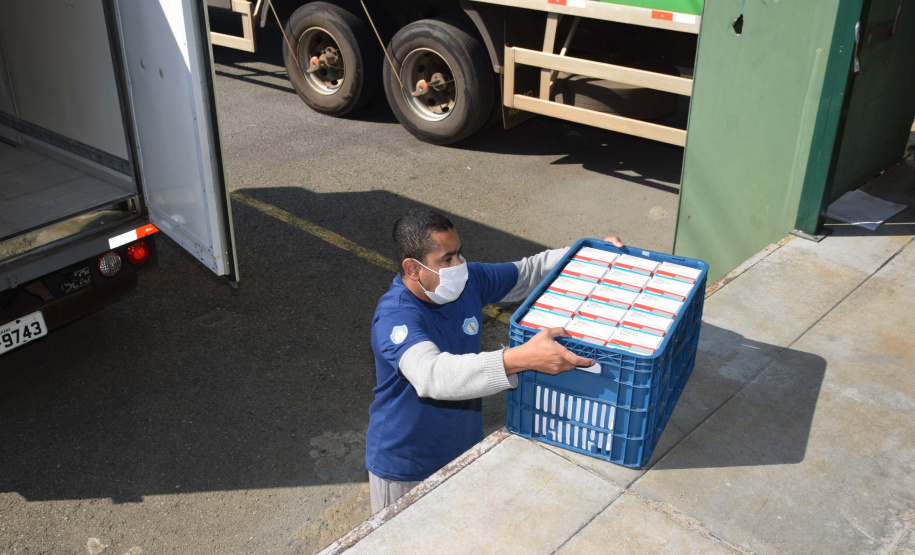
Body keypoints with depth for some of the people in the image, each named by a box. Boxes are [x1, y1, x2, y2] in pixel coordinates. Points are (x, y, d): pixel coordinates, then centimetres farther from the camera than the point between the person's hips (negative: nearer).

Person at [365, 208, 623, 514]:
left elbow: (528, 272, 5)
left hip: (465, 449, 7)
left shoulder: (467, 280, -10)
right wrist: (522, 358, -59)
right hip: (405, 469, -6)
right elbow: (432, 375, -50)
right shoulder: (394, 317, -33)